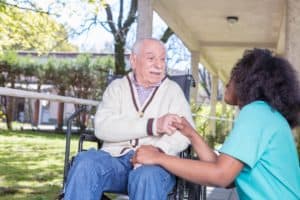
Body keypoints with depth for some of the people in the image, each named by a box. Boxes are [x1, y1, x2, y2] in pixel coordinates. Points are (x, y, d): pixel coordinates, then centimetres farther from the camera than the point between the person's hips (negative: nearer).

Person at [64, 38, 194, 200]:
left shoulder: (173, 90, 14)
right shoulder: (117, 87, 14)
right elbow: (102, 127, -5)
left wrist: (159, 150, -24)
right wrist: (153, 125, -15)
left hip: (156, 162, -1)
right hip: (115, 157, 1)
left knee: (147, 175, -36)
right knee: (86, 163, -31)